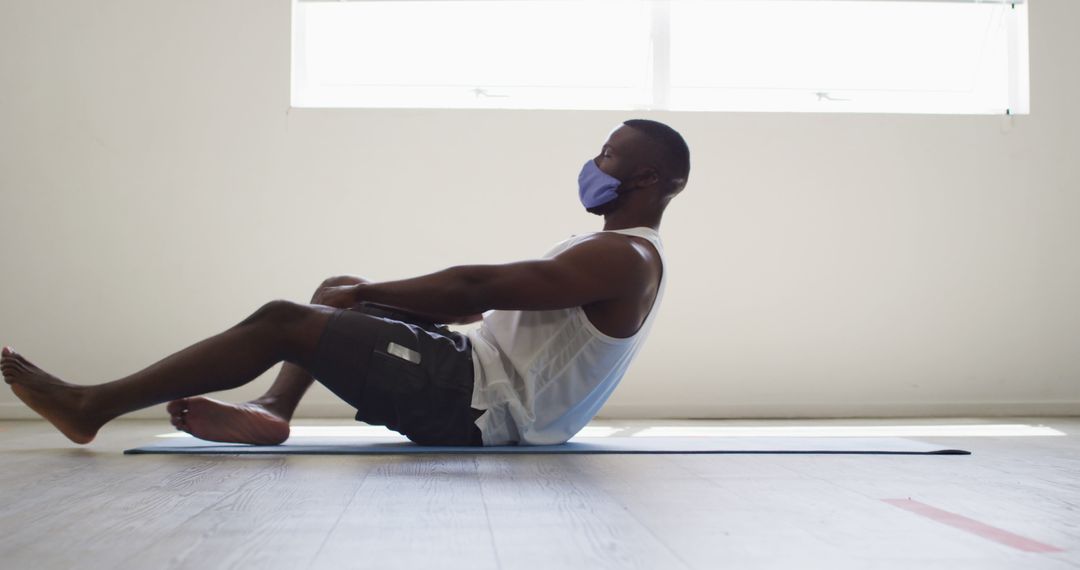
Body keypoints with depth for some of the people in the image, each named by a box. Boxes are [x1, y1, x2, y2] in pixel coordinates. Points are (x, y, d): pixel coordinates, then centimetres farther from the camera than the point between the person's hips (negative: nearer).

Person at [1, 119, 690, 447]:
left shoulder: (626, 257, -15)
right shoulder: (612, 250, 19)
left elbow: (479, 287, -20)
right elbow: (494, 300, 19)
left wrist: (369, 295, -9)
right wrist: (364, 293, 12)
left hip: (482, 408, -10)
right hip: (480, 383, 10)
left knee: (281, 320, -13)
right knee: (336, 291, 16)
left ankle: (92, 407, -6)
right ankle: (272, 413, -2)